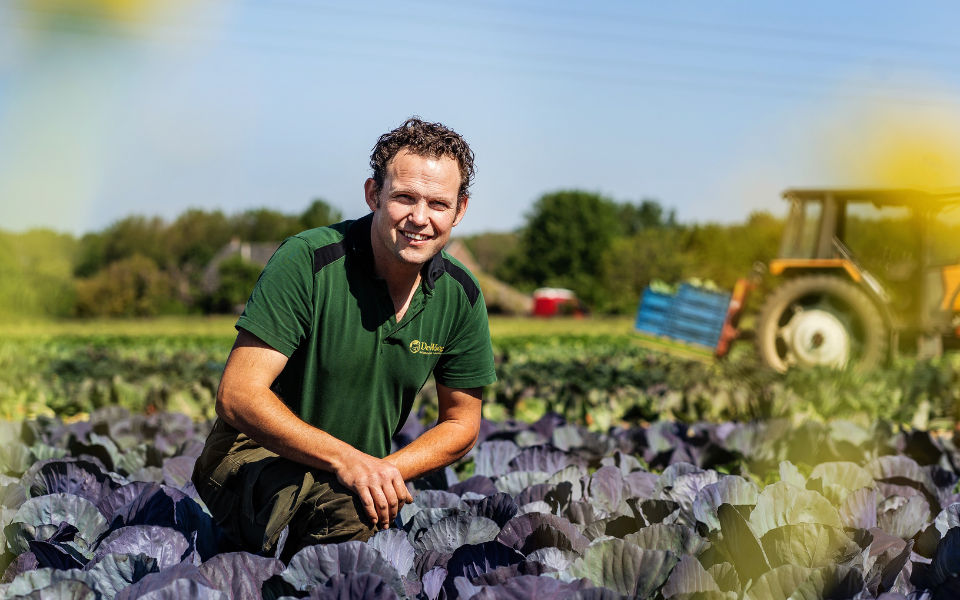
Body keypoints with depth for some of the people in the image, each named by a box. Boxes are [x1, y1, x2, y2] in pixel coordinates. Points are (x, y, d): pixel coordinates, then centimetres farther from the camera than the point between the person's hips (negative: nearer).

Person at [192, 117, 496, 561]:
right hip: (254, 458, -7)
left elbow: (461, 424, 7)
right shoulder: (308, 261, -20)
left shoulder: (461, 295, -4)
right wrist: (345, 459, -35)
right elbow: (238, 395, -23)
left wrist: (386, 471, -13)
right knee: (348, 508, -36)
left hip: (364, 469, 7)